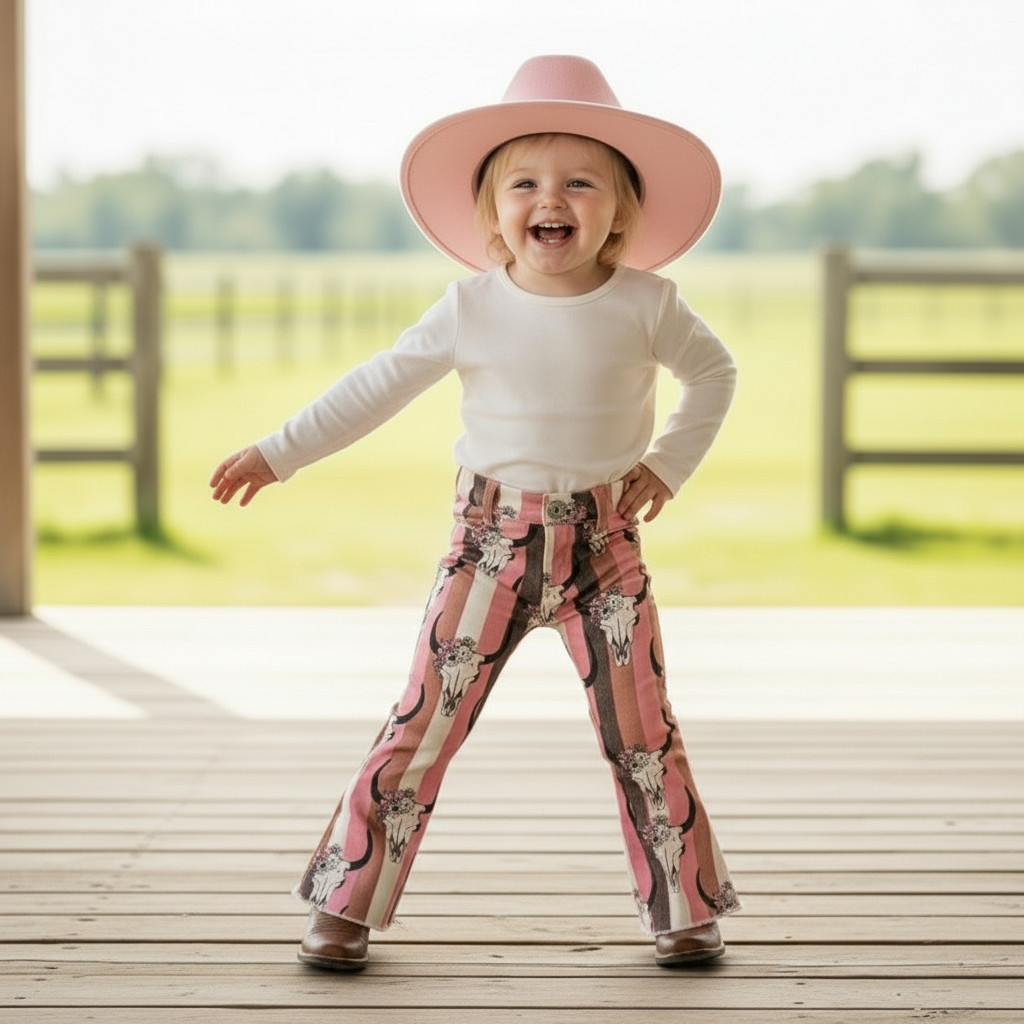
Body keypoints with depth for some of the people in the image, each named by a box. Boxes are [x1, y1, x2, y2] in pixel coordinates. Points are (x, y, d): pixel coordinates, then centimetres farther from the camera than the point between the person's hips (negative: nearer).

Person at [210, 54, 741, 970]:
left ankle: (685, 910, 17)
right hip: (492, 544, 0)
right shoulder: (472, 310, -5)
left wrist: (670, 462, 1)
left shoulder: (645, 305, -5)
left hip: (605, 544, 0)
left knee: (643, 733, 2)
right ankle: (345, 907, 4)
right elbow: (376, 388, 3)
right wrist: (277, 454, 3)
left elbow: (714, 371, 12)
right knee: (425, 722, -3)